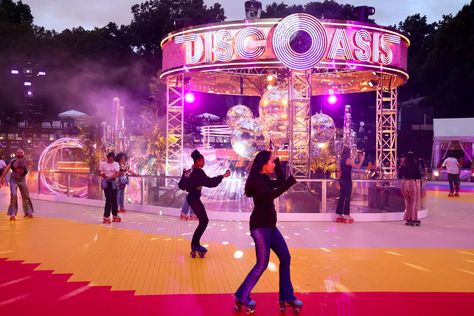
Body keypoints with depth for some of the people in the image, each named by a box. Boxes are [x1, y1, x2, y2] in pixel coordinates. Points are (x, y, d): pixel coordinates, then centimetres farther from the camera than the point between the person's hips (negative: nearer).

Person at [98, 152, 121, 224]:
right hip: (106, 183, -3)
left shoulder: (116, 164, -1)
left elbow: (117, 174, -9)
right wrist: (103, 175, -20)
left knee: (114, 199, 9)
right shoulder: (103, 163, -4)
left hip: (113, 182, 3)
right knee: (108, 199, -6)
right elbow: (99, 172, 1)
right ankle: (106, 216, 1)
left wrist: (111, 177, -27)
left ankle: (115, 216, 22)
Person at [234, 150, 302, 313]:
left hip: (269, 225, 10)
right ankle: (242, 297, 9)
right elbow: (271, 194, -32)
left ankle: (287, 297, 17)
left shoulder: (264, 179, 12)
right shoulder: (257, 180, -17)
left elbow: (280, 181, 20)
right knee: (262, 264, -5)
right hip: (260, 226, -10)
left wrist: (278, 161, 12)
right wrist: (292, 180, -35)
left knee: (285, 258, 9)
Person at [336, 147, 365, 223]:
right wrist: (362, 160, -5)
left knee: (342, 197, 11)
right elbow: (357, 167, -16)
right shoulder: (349, 160, -13)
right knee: (347, 197, -3)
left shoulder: (341, 160, 11)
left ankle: (339, 214, 13)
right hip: (347, 180, -8)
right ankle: (346, 215, -1)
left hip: (342, 179, 8)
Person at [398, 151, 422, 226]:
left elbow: (399, 176, 3)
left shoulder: (403, 165, -1)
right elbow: (419, 176, -10)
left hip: (405, 183, 4)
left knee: (408, 202, 16)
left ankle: (408, 219, 19)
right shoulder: (415, 165, -10)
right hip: (413, 183, -4)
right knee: (414, 202, 6)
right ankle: (414, 219, 6)